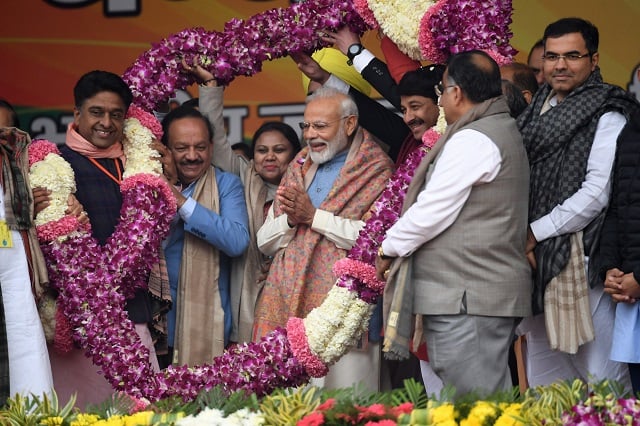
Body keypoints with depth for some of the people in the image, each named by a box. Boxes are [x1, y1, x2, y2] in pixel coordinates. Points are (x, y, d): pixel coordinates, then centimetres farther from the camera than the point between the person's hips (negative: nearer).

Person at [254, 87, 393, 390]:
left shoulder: (375, 171, 1)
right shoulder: (298, 168, 21)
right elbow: (265, 241, 19)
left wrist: (315, 216, -10)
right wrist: (290, 220, -2)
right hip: (285, 308, 5)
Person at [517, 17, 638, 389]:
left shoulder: (606, 118, -6)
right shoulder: (539, 112, 17)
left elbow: (597, 193, -14)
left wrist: (535, 233, -9)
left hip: (580, 261, -7)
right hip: (535, 261, 7)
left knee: (601, 378, -6)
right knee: (543, 379, 10)